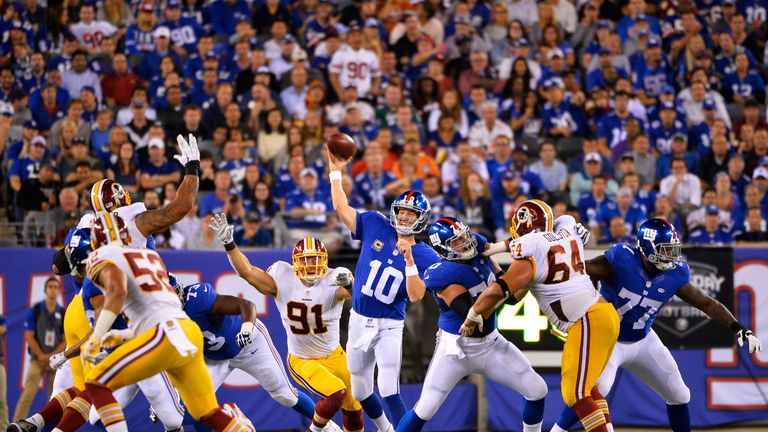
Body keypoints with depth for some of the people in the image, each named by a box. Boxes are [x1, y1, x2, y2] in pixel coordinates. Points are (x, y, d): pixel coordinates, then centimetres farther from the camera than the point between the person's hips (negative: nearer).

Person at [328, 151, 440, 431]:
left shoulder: (426, 257, -9)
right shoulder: (375, 225, -1)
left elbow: (415, 296, -20)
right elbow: (341, 208, 3)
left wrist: (409, 259, -29)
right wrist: (335, 172, -3)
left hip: (389, 326, -4)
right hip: (359, 321, 4)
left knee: (389, 391, -17)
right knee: (359, 391, 16)